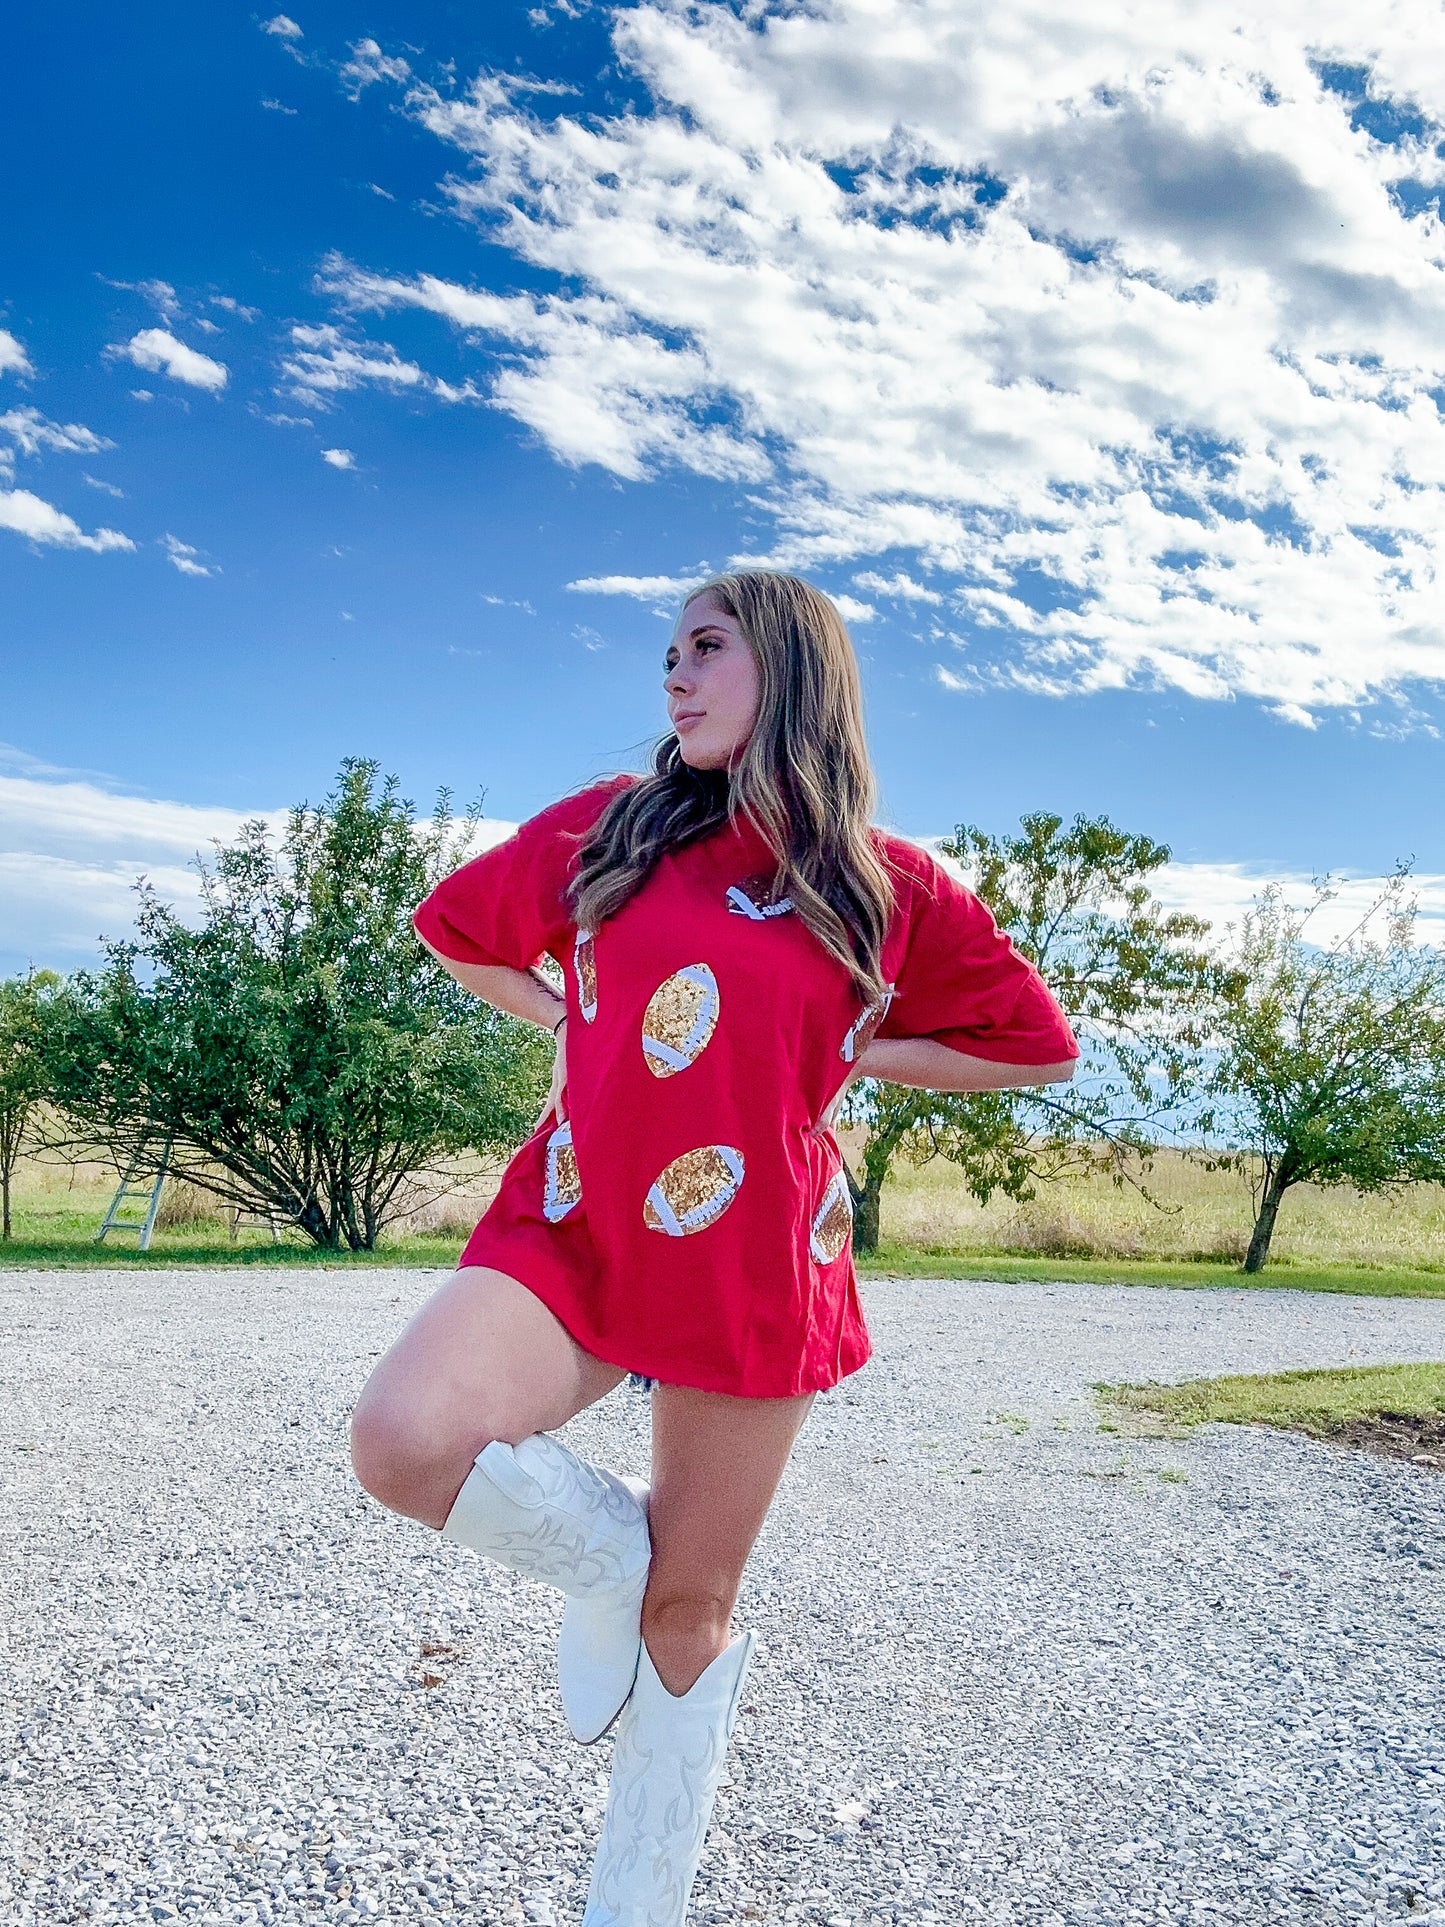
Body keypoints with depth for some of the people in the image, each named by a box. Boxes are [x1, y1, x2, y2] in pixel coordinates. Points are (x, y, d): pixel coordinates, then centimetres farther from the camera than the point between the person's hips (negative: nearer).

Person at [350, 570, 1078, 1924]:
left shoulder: (886, 886, -1)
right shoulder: (607, 829, 3)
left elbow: (1037, 1047, 9)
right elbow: (457, 926, 20)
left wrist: (848, 1056, 1)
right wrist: (576, 1029, 8)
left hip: (751, 1273, -1)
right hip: (570, 1231, 1)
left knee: (688, 1611, 10)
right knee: (403, 1442, -25)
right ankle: (605, 1550, 8)